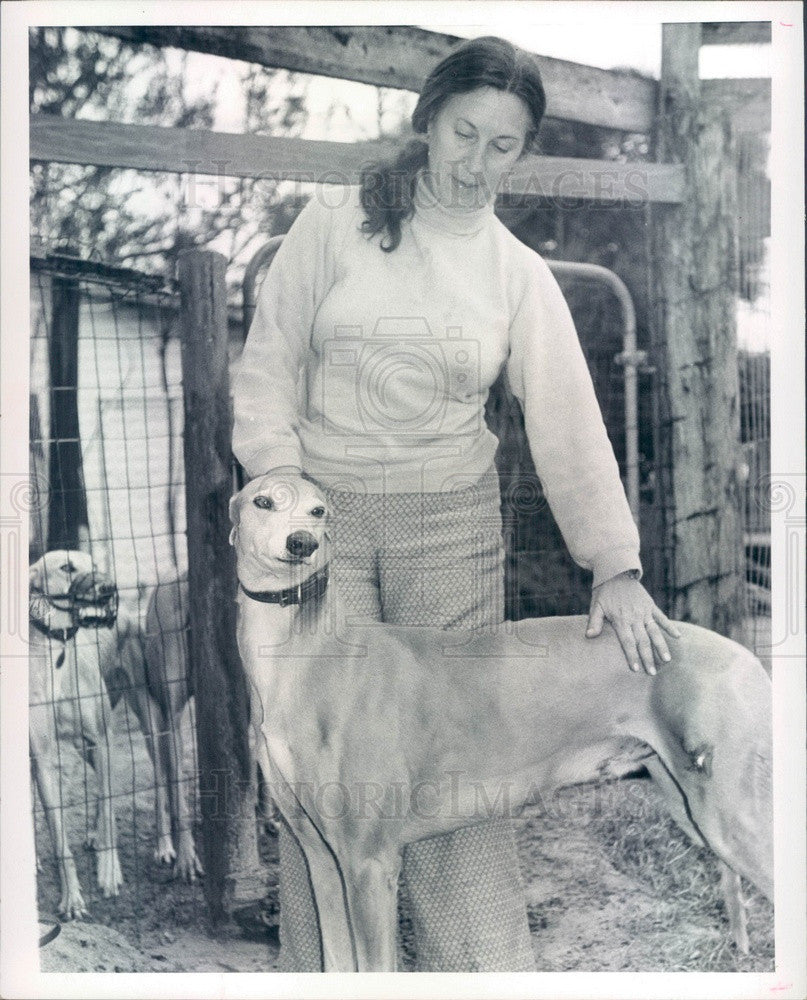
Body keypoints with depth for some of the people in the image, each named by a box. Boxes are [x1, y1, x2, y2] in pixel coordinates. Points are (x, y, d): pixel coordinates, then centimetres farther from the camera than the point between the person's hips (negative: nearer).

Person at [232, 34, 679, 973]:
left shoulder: (519, 274, 4)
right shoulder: (335, 222, 2)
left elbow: (568, 420, -2)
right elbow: (268, 366, 2)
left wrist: (615, 566, -10)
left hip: (450, 519, 1)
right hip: (325, 510, 0)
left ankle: (482, 962, 15)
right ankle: (318, 964, 15)